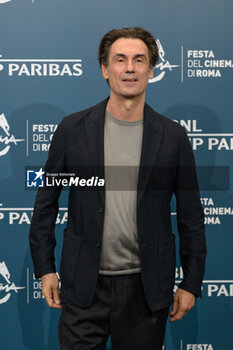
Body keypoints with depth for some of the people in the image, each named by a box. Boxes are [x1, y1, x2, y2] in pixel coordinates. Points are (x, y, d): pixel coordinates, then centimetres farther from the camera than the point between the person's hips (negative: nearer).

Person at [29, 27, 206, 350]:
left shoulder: (173, 136, 0)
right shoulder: (72, 129, -1)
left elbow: (191, 216, 4)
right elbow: (45, 203, 5)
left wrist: (191, 283, 4)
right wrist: (45, 269, 3)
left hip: (146, 288, 1)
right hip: (84, 286, 0)